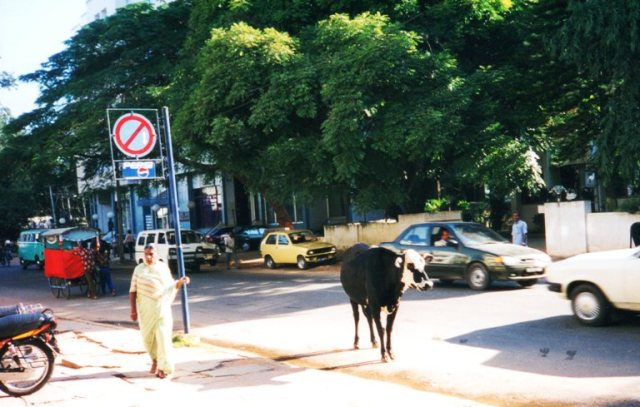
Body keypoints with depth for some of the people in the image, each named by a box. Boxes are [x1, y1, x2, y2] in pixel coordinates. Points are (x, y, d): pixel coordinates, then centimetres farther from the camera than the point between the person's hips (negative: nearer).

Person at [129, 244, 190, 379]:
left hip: (161, 307, -1)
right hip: (145, 308, 1)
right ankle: (154, 360, 34)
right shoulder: (139, 269, 2)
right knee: (148, 337, 8)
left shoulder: (163, 267, 3)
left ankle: (163, 367, -5)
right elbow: (133, 290, 2)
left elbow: (171, 286, 12)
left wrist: (180, 282, -9)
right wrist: (133, 309, -5)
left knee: (162, 336, -9)